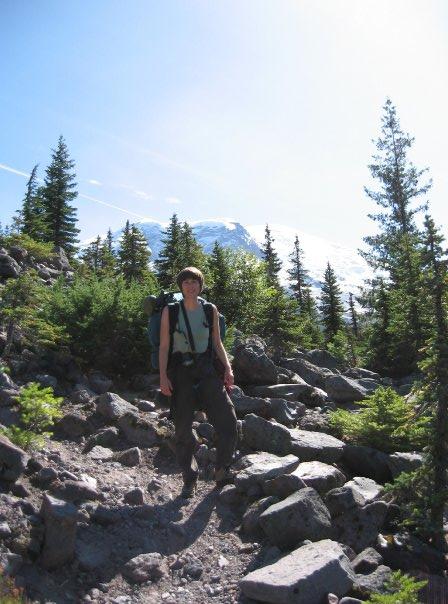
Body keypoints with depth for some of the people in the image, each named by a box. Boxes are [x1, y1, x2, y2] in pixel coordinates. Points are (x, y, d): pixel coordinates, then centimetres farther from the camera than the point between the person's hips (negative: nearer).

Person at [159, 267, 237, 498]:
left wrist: (227, 368, 2)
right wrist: (163, 376, -9)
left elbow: (217, 343, 12)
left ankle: (222, 471, 15)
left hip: (207, 370, 2)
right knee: (183, 428, 3)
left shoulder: (210, 310, 7)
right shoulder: (170, 311, 0)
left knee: (227, 420, -6)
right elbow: (164, 346, -1)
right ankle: (189, 479, 21)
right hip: (180, 372, -2)